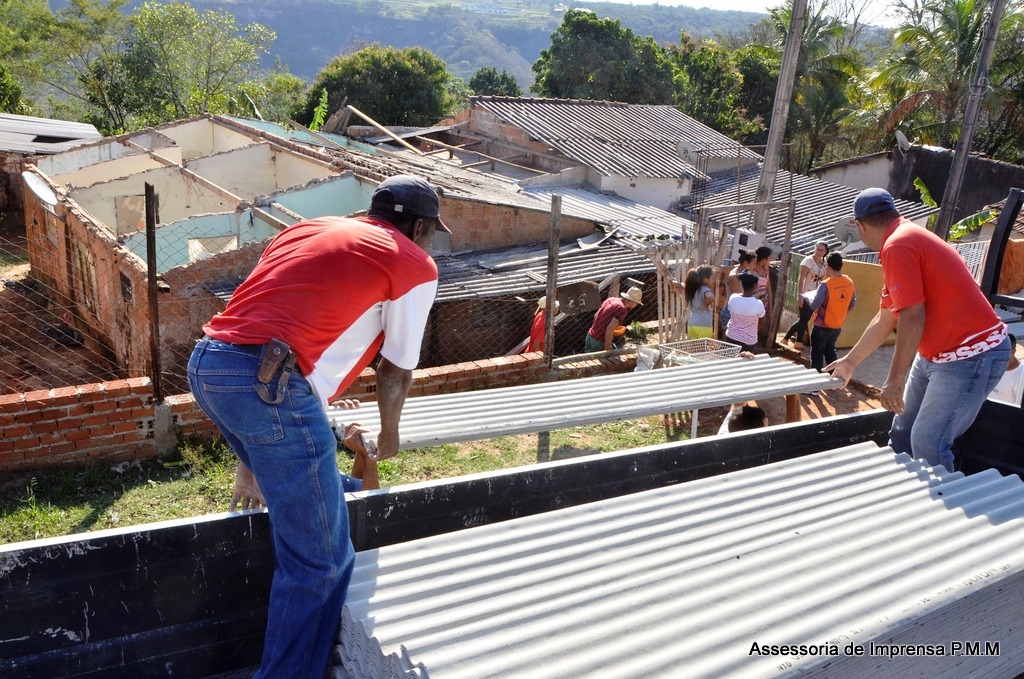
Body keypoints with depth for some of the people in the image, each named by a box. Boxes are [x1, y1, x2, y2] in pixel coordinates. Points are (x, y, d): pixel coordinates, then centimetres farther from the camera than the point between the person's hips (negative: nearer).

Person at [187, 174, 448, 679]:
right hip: (268, 385, -8)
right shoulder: (414, 265, 8)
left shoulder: (309, 228, 26)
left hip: (204, 366, 8)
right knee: (322, 560, 5)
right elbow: (395, 370, 14)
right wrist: (388, 436, 34)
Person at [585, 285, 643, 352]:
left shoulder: (611, 299, 7)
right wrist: (607, 348, -22)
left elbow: (596, 316, 15)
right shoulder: (622, 309, -18)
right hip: (599, 341, -8)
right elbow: (610, 328, -28)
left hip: (590, 336, 8)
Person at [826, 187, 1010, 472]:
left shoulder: (898, 246, -19)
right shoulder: (907, 240, 14)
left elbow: (912, 318, -24)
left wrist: (895, 380, -19)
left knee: (927, 445, -10)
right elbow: (885, 320, 20)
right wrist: (850, 362, 27)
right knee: (902, 434, 15)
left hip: (971, 354, -11)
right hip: (935, 353, 11)